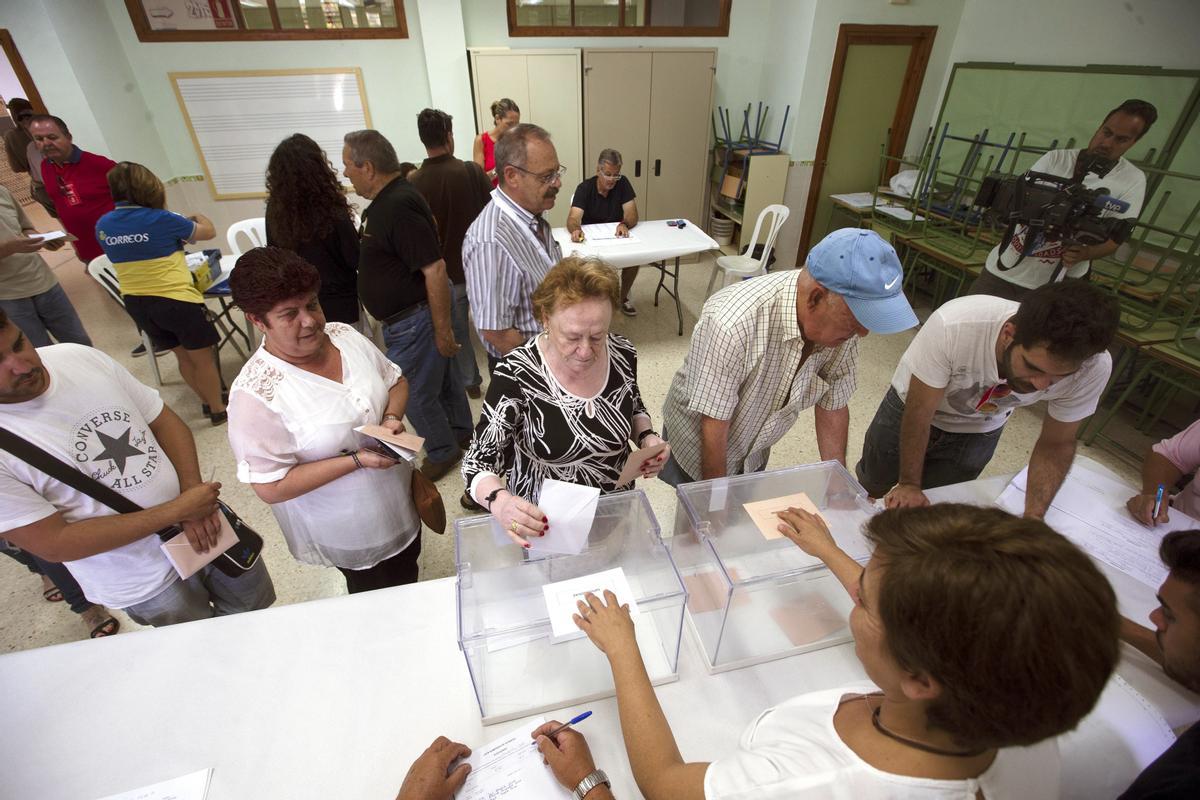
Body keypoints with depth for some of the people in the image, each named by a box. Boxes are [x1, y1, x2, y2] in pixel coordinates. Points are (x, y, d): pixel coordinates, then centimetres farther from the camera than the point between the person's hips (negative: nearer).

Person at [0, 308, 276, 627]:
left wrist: (192, 490, -16)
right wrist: (177, 510, -24)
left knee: (257, 606, 26)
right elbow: (52, 544, -20)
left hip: (205, 522, 4)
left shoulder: (80, 356, -10)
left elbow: (165, 421, -2)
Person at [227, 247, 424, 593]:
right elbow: (271, 487, -24)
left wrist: (392, 418, -16)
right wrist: (357, 460, -30)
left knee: (408, 577, 31)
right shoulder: (256, 394, -27)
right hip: (348, 534, -5)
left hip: (400, 500, 6)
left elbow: (396, 381, 4)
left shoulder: (344, 334, -10)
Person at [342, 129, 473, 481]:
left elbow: (435, 269, -29)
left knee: (414, 393, 4)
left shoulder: (398, 207, -24)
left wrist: (442, 329, -26)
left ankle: (442, 452, 23)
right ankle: (461, 433, 40)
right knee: (442, 375, 22)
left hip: (414, 319, -10)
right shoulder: (389, 197, 8)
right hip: (412, 311, 10)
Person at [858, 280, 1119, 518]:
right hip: (909, 409, -2)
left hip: (979, 430, 2)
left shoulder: (1094, 368, -30)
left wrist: (1034, 517, -24)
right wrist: (909, 484, -18)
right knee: (872, 486, 20)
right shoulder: (953, 325, -42)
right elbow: (919, 412, -28)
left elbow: (1056, 445, -13)